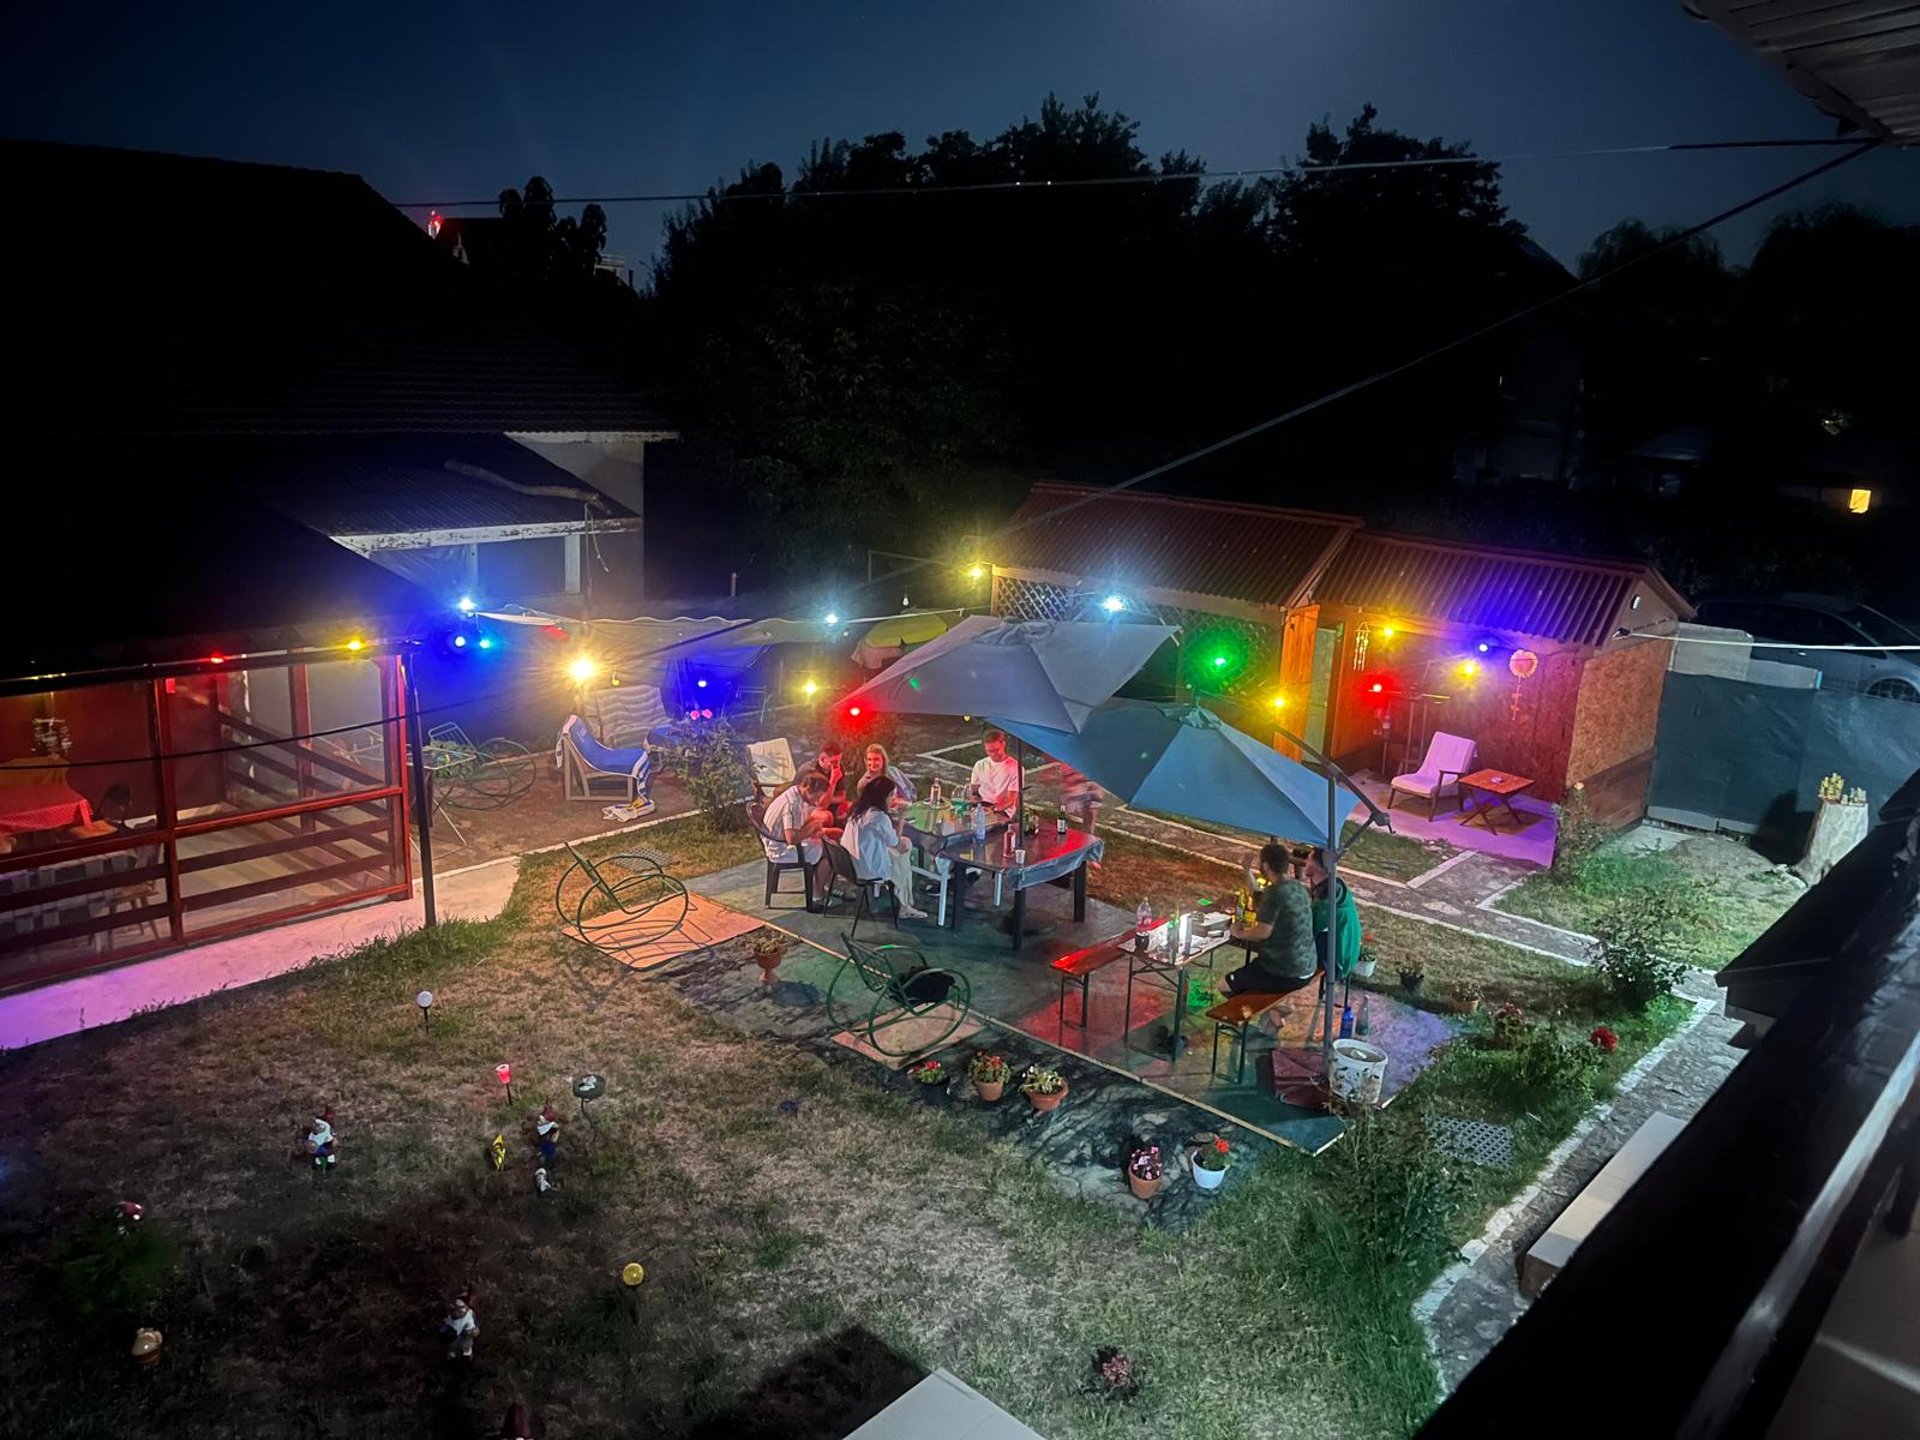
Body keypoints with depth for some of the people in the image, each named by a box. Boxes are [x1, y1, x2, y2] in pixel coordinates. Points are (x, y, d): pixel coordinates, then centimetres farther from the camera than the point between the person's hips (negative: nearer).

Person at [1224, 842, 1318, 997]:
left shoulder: (1275, 892, -20)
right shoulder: (1299, 889, 6)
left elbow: (1263, 932, -23)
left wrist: (1239, 933, -3)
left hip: (1286, 974, -9)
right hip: (1307, 968, 9)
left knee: (1225, 985, 2)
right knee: (1253, 960, 34)